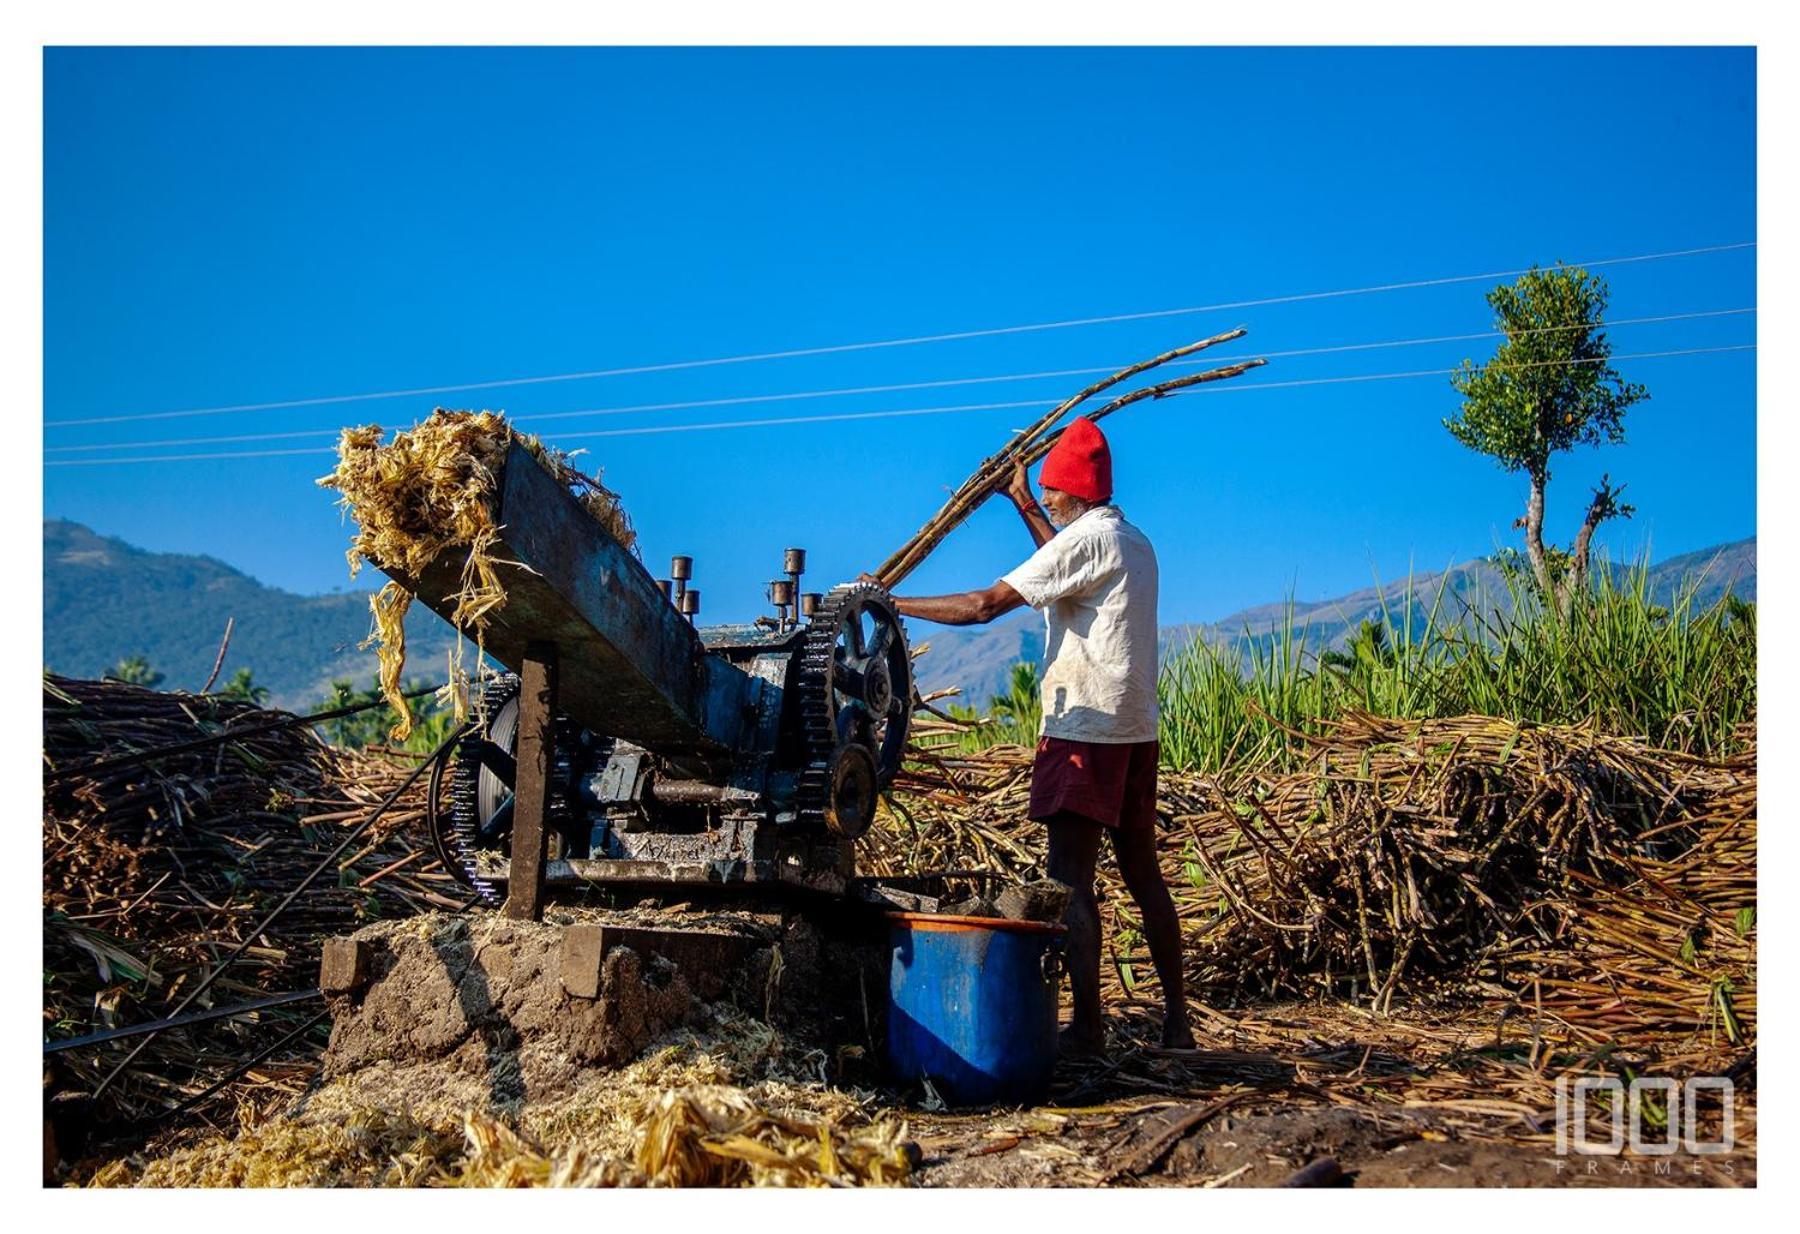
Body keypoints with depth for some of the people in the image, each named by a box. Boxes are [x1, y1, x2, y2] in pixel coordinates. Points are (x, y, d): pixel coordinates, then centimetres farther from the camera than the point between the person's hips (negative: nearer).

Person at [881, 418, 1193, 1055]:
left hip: (1083, 731, -9)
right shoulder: (1134, 543, 16)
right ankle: (1176, 1019, 18)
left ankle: (1086, 1025, -7)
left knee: (1071, 877, -7)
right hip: (1135, 732, 9)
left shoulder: (1085, 538, -10)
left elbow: (983, 605, -15)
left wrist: (893, 604, -7)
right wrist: (1024, 505, 42)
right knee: (1143, 874, 13)